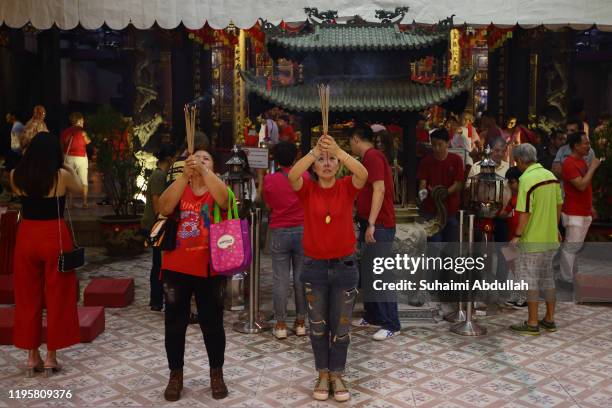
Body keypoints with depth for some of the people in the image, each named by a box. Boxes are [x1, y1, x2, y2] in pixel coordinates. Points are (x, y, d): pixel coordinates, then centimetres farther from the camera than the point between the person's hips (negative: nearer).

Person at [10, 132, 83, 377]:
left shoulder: (16, 176, 0)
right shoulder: (61, 175, -9)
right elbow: (79, 189, 11)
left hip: (26, 236, 3)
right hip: (54, 237, -3)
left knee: (28, 297, 13)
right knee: (56, 297, 7)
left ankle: (32, 356, 19)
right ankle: (51, 357, 12)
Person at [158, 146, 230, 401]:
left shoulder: (216, 190, 4)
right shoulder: (179, 188, 7)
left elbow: (223, 199, -21)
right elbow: (164, 208, -14)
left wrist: (203, 171, -31)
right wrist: (184, 174, -23)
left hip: (208, 270, -1)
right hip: (176, 268, 2)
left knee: (212, 324, 7)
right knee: (175, 324, 9)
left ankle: (216, 374, 23)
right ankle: (175, 375, 24)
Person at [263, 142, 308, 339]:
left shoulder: (269, 179, -4)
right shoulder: (304, 176, -2)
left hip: (279, 233, -1)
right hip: (303, 231, 1)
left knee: (280, 279, 3)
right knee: (301, 278, 7)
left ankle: (280, 325, 6)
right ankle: (300, 322, 13)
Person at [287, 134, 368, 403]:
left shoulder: (347, 188, -3)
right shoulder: (307, 189, -4)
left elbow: (363, 174, -25)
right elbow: (292, 175, -26)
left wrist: (338, 150, -37)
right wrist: (315, 150, -36)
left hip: (345, 266, 0)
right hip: (314, 267, 0)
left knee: (341, 326, 10)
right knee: (318, 326, 12)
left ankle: (337, 376, 25)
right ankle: (323, 375, 28)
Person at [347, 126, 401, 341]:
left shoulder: (372, 156, -12)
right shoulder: (371, 157, 19)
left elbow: (379, 189, -22)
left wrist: (371, 224, -25)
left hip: (379, 226, -10)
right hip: (371, 225, 10)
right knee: (367, 274, 14)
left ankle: (391, 325, -3)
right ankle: (373, 316, 23)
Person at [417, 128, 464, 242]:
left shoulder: (456, 160, -2)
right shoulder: (426, 161, 0)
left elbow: (458, 184, -4)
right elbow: (422, 182, -3)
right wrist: (422, 191, -26)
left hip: (451, 211, 1)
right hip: (431, 211, 0)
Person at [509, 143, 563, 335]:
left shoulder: (526, 179, -18)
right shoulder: (551, 175, 6)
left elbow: (525, 212, -22)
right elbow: (558, 205, 13)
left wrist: (517, 236, -15)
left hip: (532, 239, -8)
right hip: (551, 238, 8)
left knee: (530, 279, 1)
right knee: (547, 276, 16)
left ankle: (532, 323, 6)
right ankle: (549, 320, 24)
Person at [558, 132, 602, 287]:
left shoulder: (582, 161, 13)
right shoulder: (569, 163, -17)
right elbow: (581, 186, -25)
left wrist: (590, 207, 20)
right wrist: (592, 168, -16)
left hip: (583, 212, 9)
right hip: (574, 213, -9)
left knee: (577, 245, 14)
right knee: (571, 246, -5)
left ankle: (573, 275, 22)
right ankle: (567, 279, 1)